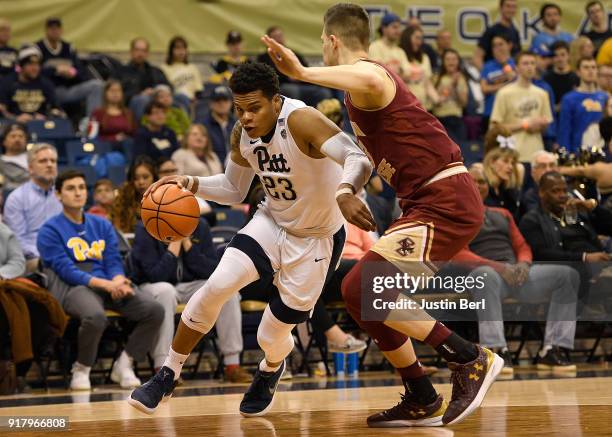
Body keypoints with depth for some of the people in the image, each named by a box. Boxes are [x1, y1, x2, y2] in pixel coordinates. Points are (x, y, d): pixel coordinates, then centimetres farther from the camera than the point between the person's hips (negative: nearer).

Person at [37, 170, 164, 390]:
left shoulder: (102, 226, 19)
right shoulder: (50, 230, 2)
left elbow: (114, 263, 10)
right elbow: (67, 271, -9)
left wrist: (119, 282, -15)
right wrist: (106, 284, -21)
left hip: (110, 285, 5)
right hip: (72, 287, -5)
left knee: (154, 310, -20)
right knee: (95, 317, -39)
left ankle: (124, 364, -4)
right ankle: (81, 370, -12)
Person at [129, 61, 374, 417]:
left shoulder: (301, 121, -30)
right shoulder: (242, 134, -8)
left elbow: (359, 159, -43)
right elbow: (234, 190, 8)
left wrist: (345, 193, -65)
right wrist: (191, 184, -11)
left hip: (317, 238, -5)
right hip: (273, 222, 5)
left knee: (272, 335, 1)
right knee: (217, 286, -19)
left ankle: (270, 371, 41)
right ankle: (169, 374, -1)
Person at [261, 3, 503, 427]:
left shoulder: (363, 72, -11)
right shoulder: (368, 78, 21)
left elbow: (370, 81, -39)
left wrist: (302, 72, -37)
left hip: (445, 202, -10)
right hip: (437, 203, 10)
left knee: (361, 288, -17)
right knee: (367, 295, 14)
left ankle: (470, 359, -12)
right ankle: (422, 401, 18)